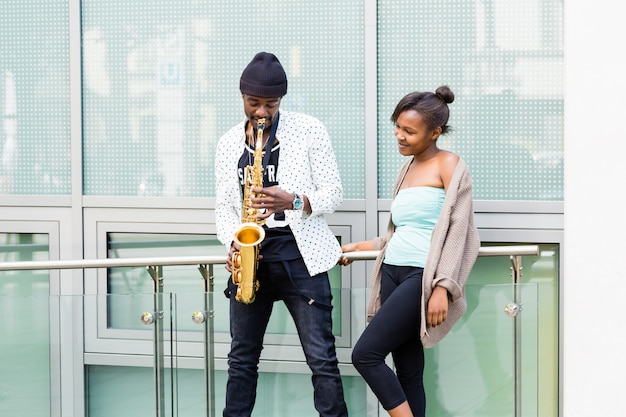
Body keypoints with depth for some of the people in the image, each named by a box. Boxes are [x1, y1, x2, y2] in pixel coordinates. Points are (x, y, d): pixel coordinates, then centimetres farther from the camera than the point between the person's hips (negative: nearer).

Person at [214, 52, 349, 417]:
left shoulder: (309, 130, -1)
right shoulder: (228, 143, 10)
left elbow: (334, 193, -2)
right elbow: (224, 205, 13)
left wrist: (293, 201, -20)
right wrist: (233, 242, -7)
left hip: (299, 253, -4)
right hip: (250, 255, 4)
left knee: (322, 358, -5)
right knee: (242, 359, 9)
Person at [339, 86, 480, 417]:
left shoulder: (449, 165, -3)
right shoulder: (408, 168, 19)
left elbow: (456, 230, -11)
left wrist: (443, 288, -19)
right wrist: (359, 247, 26)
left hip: (422, 277, -7)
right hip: (393, 274, 8)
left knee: (366, 354, -15)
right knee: (407, 372, 4)